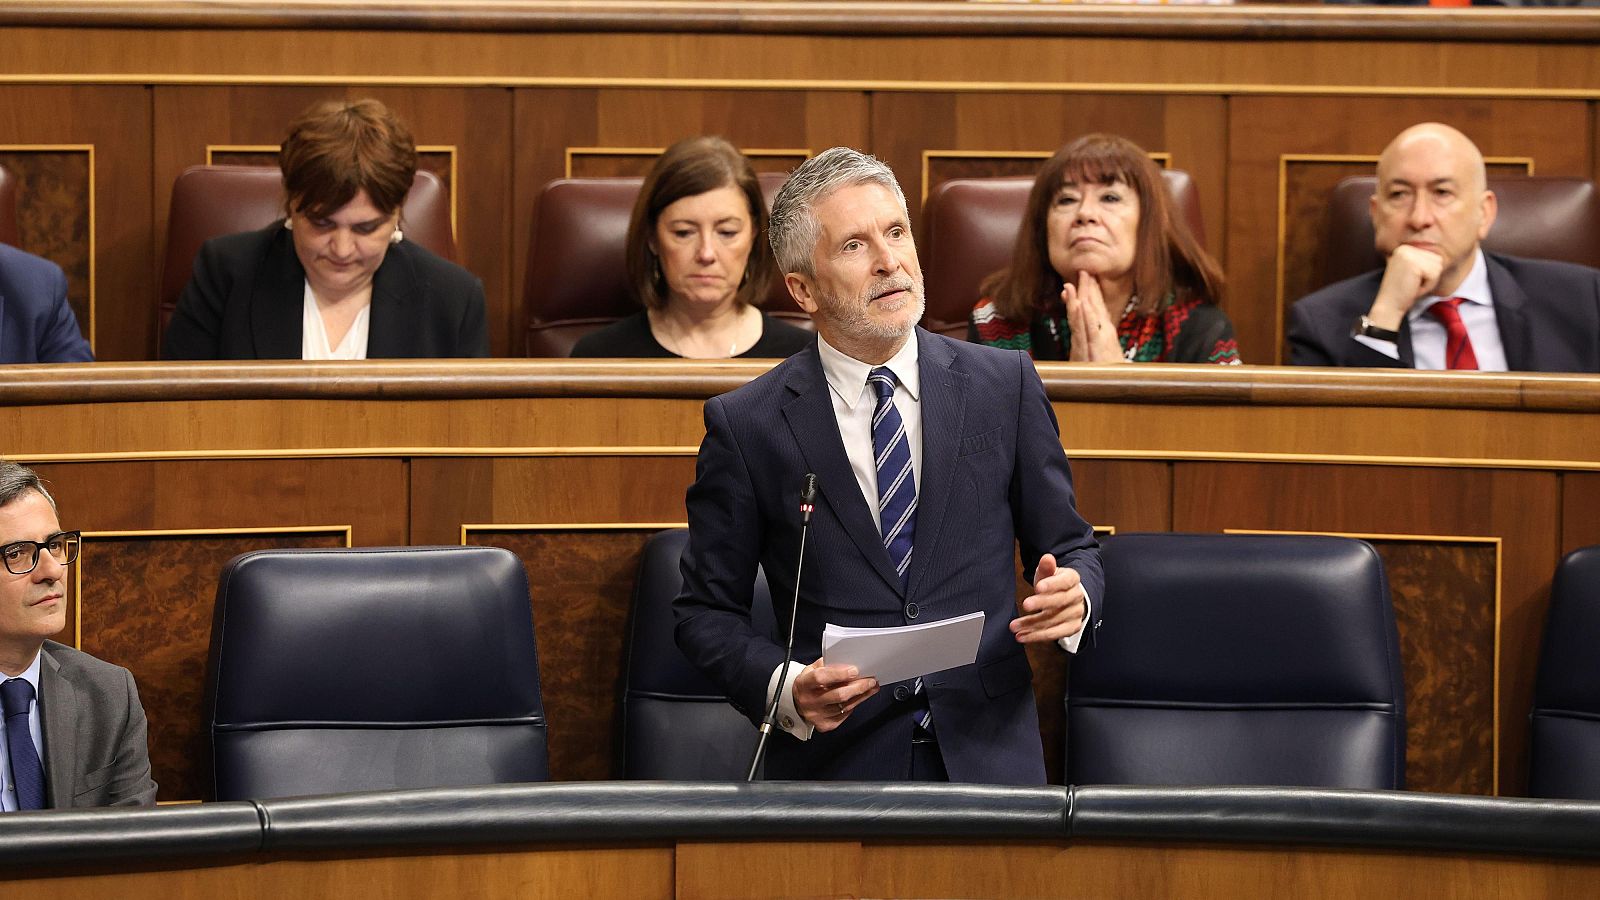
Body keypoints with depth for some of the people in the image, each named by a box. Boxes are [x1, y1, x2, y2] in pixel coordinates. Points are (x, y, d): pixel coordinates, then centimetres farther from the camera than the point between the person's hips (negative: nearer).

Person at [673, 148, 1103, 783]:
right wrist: (784, 689, -15)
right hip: (834, 762, -4)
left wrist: (1073, 594, -14)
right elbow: (707, 610, 3)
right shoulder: (747, 426, -2)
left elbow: (1070, 547, 9)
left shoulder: (1004, 385, 3)